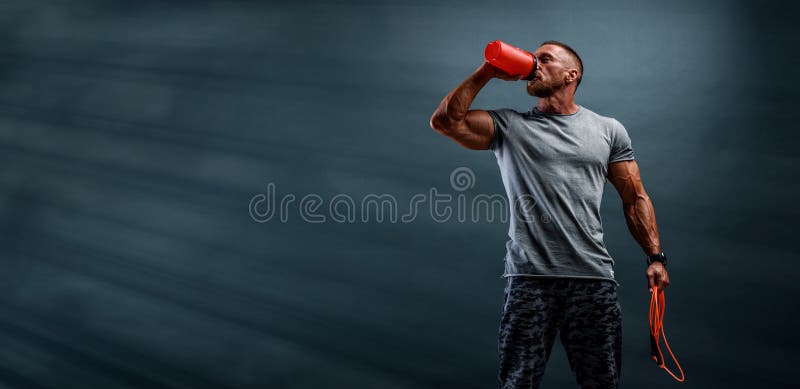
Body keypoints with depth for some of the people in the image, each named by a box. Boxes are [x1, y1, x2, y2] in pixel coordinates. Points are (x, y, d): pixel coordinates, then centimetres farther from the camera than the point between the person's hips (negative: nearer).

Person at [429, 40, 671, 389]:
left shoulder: (609, 130, 14)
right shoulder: (509, 126, 10)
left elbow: (635, 198, 12)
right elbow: (445, 121, -3)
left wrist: (655, 257, 2)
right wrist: (486, 73, 2)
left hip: (594, 278, 1)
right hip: (528, 279, -1)